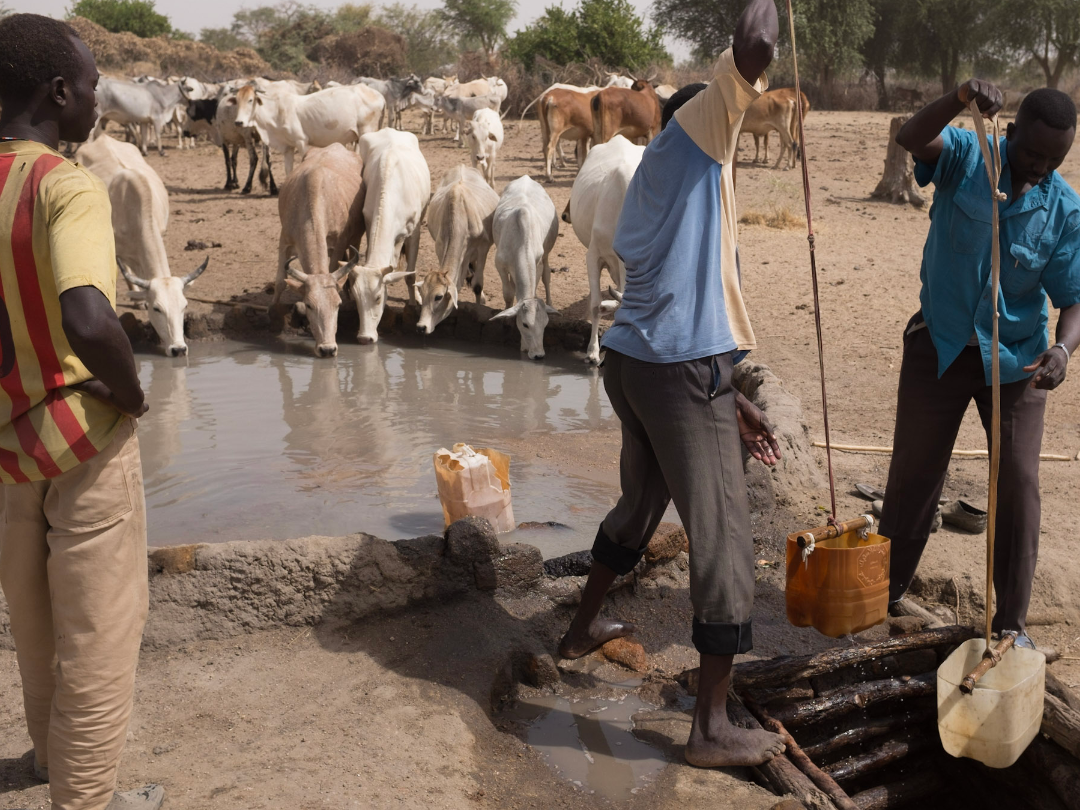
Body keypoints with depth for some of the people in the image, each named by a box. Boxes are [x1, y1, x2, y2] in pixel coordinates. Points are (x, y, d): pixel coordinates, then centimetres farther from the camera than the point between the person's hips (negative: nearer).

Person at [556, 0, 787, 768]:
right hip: (681, 371, -9)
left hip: (632, 361, 9)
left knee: (642, 502, 30)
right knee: (724, 540, -2)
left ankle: (586, 627, 49)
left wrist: (732, 402, 23)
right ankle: (713, 727, 5)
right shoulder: (687, 144, 0)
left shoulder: (673, 188, 24)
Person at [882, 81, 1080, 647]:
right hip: (940, 344, 0)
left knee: (1019, 484, 1)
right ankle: (885, 590, 27)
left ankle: (1011, 621, 16)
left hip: (1015, 359, 1)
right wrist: (960, 100, -47)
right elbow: (910, 138, -29)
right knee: (913, 472, 10)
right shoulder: (967, 156, -10)